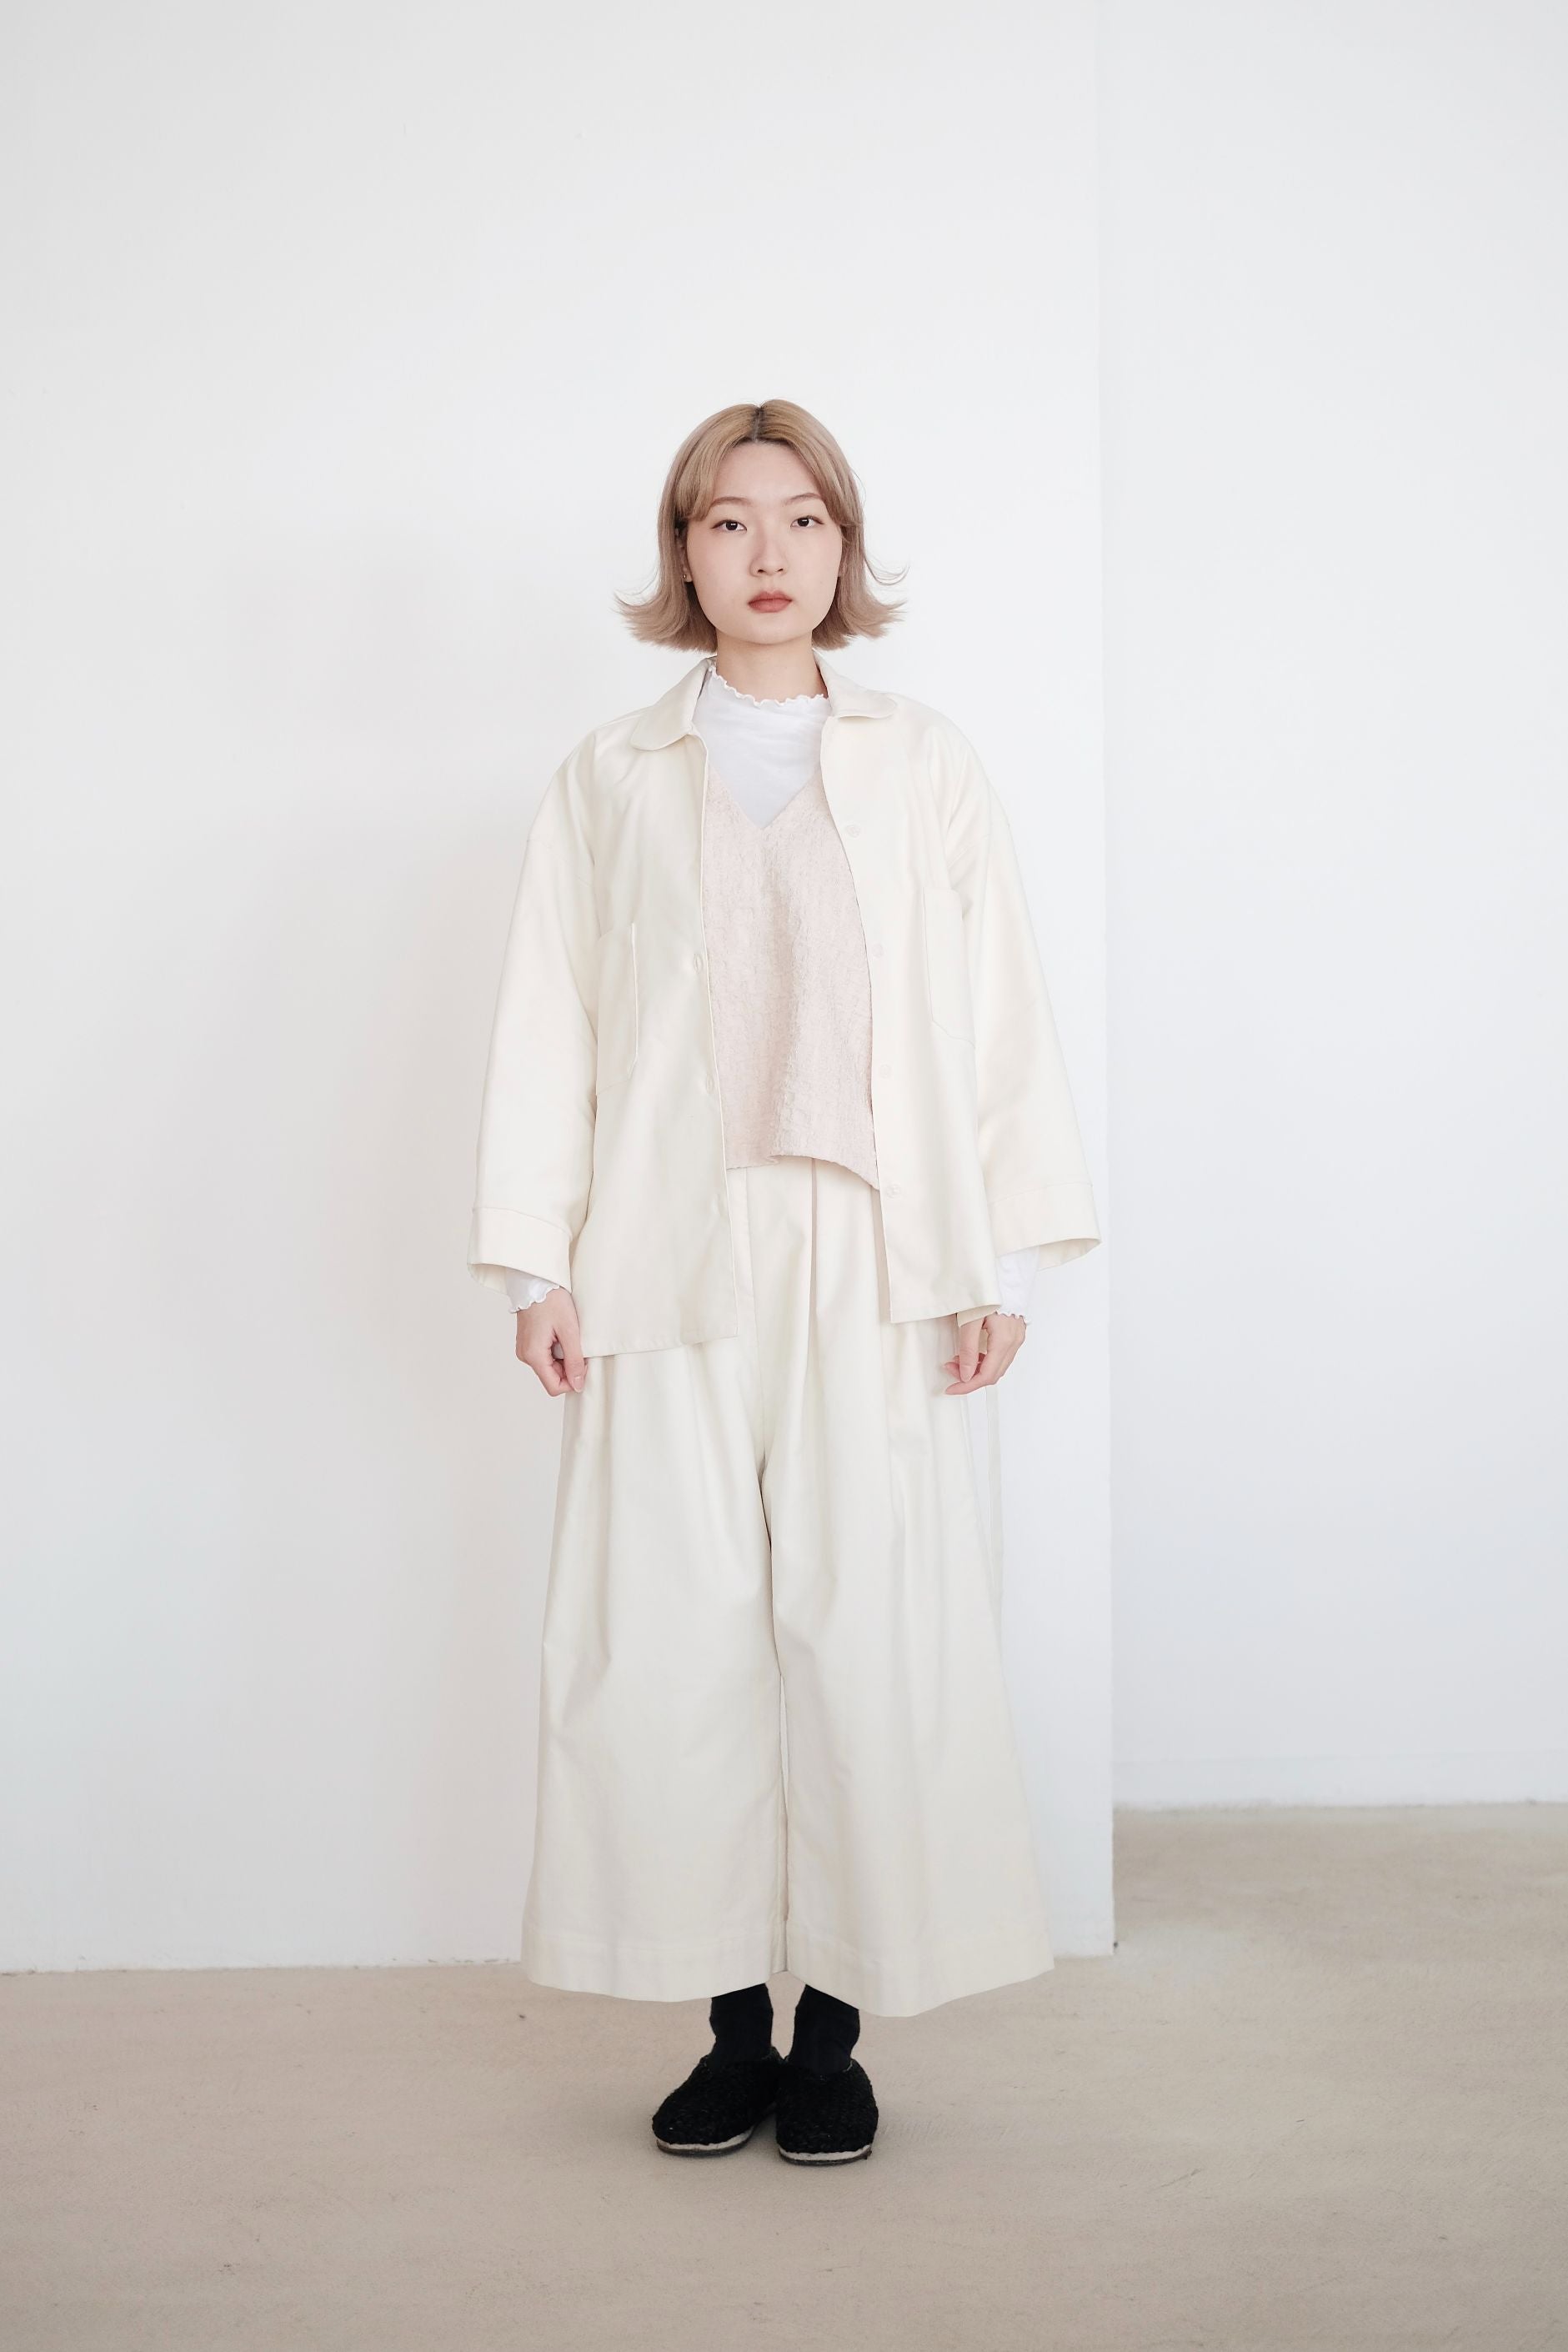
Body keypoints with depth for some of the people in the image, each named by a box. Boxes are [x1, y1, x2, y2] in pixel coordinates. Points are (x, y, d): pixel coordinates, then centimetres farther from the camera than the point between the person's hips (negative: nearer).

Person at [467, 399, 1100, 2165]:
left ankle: (834, 2028, 11)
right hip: (669, 1269, 1)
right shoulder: (609, 778, 12)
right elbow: (547, 1025, 8)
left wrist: (1002, 1257, 1)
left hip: (868, 1262, 0)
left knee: (871, 1634, -4)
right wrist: (535, 1263, 0)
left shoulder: (926, 769, 12)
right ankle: (730, 2021, 14)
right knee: (673, 1641, 0)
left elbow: (998, 1015, 8)